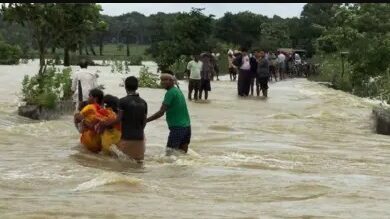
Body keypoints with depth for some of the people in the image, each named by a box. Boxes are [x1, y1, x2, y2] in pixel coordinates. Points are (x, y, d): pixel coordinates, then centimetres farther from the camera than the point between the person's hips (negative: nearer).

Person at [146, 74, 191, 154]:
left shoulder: (170, 93, -12)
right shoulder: (178, 91, 14)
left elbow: (161, 112, -16)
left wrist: (145, 120, -12)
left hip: (177, 127, -9)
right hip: (187, 126, 9)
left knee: (169, 153, -7)